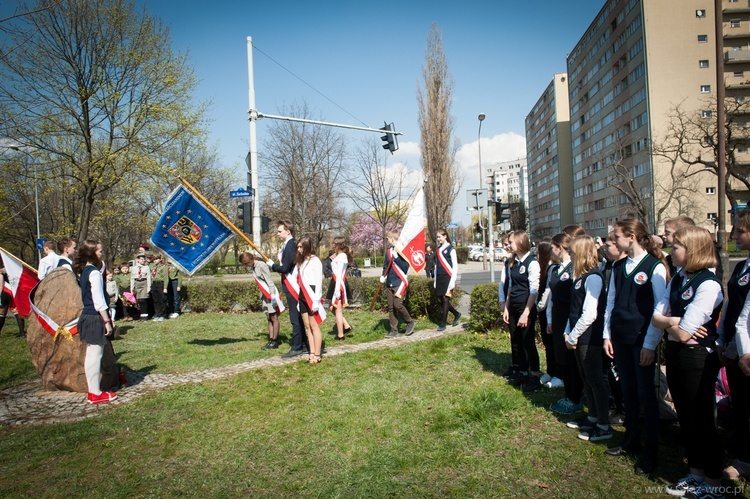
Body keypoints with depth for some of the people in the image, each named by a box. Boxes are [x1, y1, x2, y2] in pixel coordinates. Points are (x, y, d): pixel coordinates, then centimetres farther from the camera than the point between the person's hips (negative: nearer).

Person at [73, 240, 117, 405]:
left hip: (88, 317, 10)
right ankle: (96, 393, 3)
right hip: (96, 318, -10)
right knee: (96, 355, -3)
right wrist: (107, 321, -16)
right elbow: (98, 300, -18)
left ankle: (93, 391, 23)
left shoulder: (84, 271, 12)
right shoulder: (94, 273, -16)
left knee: (91, 355, 14)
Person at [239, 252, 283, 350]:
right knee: (269, 318, 8)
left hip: (271, 293, -9)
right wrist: (262, 294, 12)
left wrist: (272, 295, -20)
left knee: (274, 318, -3)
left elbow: (269, 281, -17)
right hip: (265, 294, 9)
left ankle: (275, 341, 2)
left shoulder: (261, 265, -16)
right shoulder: (254, 267, 10)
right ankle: (271, 340, 11)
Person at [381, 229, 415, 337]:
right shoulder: (389, 250, 10)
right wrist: (383, 276, 4)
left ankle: (410, 322, 8)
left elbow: (406, 267, -16)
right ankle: (394, 330, 15)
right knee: (390, 307, 7)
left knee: (397, 304, -15)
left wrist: (396, 257, -24)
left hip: (400, 282, -7)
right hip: (389, 283, 7)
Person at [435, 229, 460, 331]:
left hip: (448, 277, -7)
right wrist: (435, 281, 16)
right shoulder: (438, 249, 14)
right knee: (439, 300, 6)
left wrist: (452, 281, -14)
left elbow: (455, 266, -8)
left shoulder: (450, 249, -6)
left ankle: (443, 324, 2)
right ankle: (456, 314, 26)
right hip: (440, 277, 7)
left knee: (445, 298, -6)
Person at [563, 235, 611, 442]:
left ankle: (604, 426, 11)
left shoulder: (592, 277, -17)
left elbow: (589, 314, -22)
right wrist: (568, 332, 7)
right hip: (579, 337, 9)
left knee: (595, 379, 0)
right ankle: (592, 417, 31)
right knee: (586, 379, 18)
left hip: (589, 338, -9)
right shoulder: (580, 276, 11)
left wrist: (573, 336, -15)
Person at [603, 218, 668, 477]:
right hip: (620, 337, 6)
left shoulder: (654, 267, -10)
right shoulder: (618, 267, 8)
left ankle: (651, 449, 15)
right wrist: (607, 335, 8)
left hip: (643, 340, -6)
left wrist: (650, 344, -13)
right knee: (628, 391, 14)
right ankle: (631, 440, 28)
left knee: (646, 393, 2)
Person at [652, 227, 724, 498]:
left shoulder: (708, 284, -20)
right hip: (675, 354, 8)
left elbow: (683, 333, -23)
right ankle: (696, 474, 33)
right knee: (685, 417, 17)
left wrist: (668, 323, -4)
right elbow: (657, 317, 2)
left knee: (702, 421, 5)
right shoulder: (677, 279, 6)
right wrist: (675, 321, -17)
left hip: (698, 358, -8)